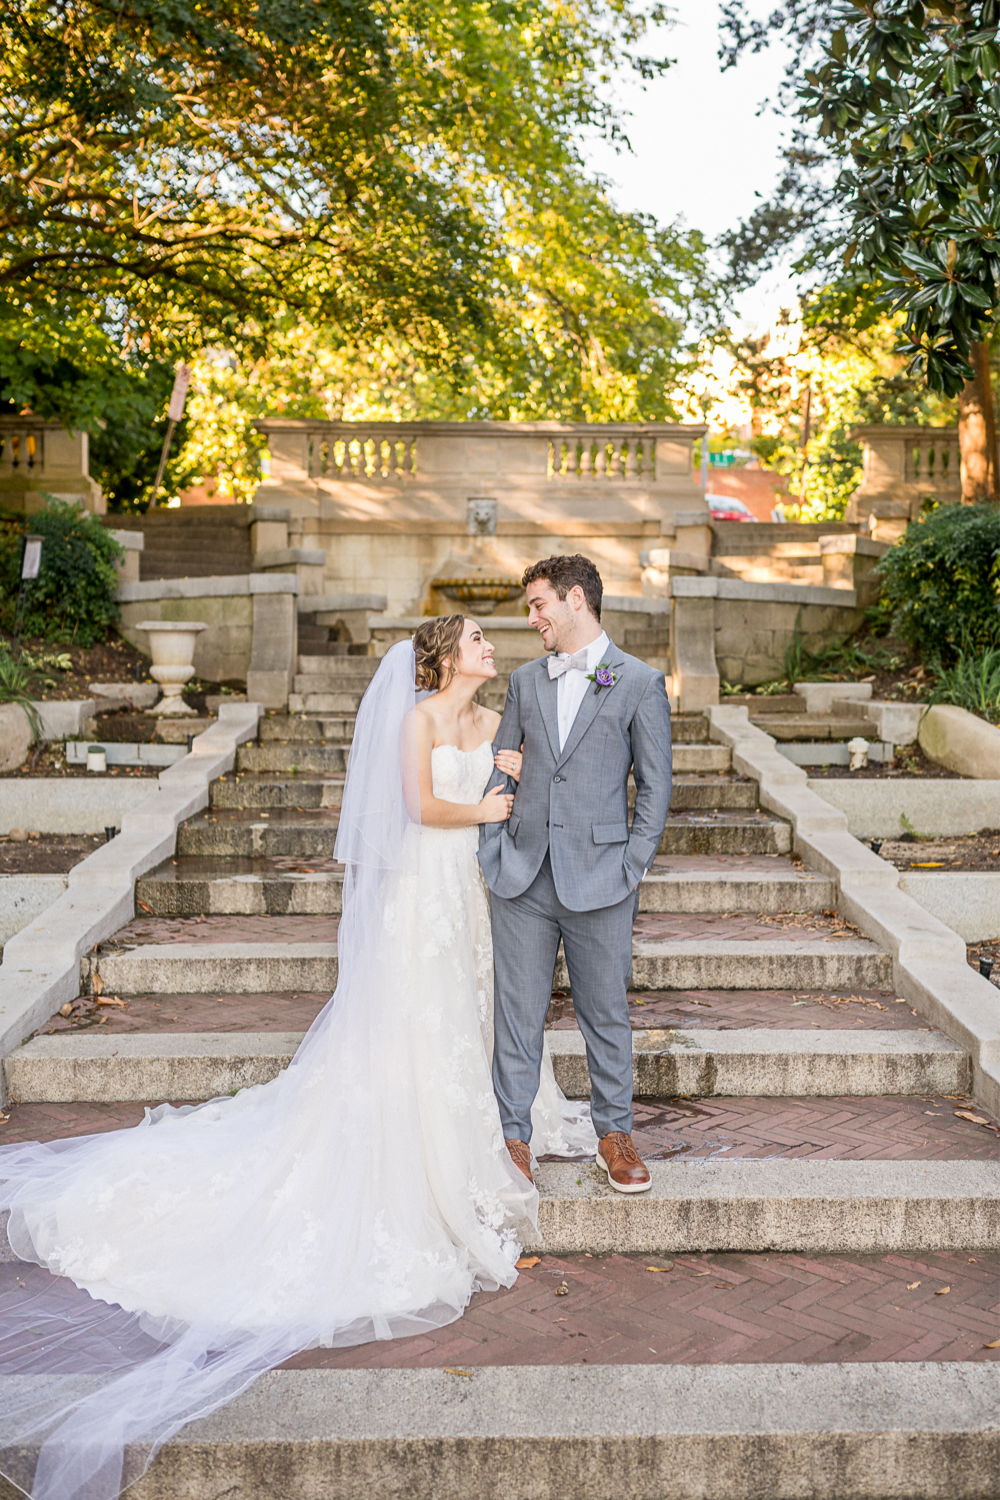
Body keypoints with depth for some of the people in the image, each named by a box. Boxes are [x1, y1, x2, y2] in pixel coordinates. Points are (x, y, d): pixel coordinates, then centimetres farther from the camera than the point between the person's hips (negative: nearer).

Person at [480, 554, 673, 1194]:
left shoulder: (640, 683, 0)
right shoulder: (525, 681, 11)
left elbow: (655, 785, 0)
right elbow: (499, 769, 14)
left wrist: (633, 867, -6)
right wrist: (495, 853, 4)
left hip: (599, 880, -3)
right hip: (523, 878, 3)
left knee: (607, 1013, 9)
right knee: (518, 1013, 7)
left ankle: (615, 1134, 25)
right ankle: (514, 1135, 19)